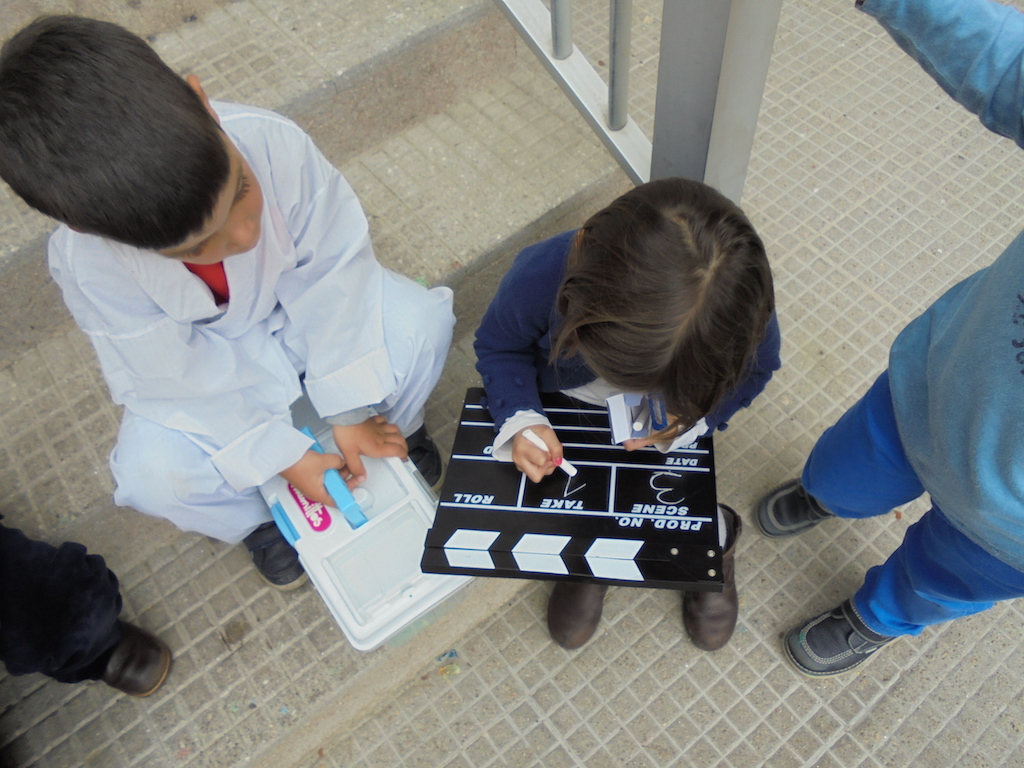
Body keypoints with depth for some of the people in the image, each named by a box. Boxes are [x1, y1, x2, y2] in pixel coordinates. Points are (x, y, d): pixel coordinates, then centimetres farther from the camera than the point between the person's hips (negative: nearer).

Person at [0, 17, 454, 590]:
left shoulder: (274, 143, -34)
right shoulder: (85, 261, -31)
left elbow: (331, 275, -24)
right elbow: (177, 376, -21)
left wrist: (352, 412, -20)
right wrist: (284, 456, -19)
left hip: (302, 306, 1)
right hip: (205, 361, 0)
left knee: (419, 322, -24)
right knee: (152, 474, -24)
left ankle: (396, 427, 11)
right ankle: (259, 518, 12)